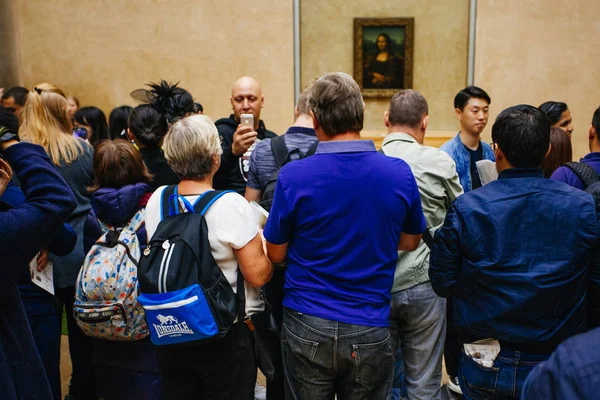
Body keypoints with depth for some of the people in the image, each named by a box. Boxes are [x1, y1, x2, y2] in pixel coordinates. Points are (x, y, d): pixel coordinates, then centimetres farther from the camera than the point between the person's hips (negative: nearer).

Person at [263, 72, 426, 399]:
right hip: (370, 332, 2)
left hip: (307, 329, -1)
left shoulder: (293, 175, -15)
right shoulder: (400, 174, -8)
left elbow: (275, 254, -2)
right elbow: (410, 241, 8)